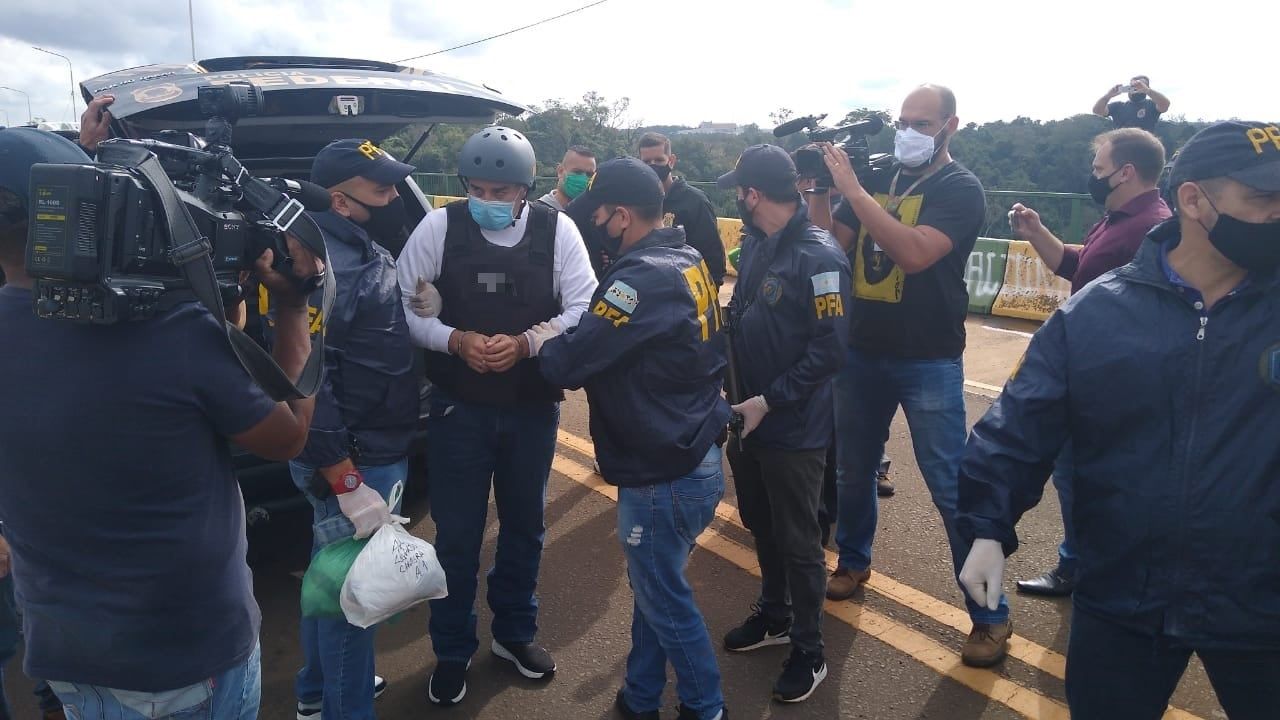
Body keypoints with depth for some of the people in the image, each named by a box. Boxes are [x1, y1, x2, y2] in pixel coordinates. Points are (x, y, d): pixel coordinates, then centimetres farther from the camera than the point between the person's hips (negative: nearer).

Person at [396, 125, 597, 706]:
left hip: (534, 406, 2)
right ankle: (452, 652, 29)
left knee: (524, 524, 17)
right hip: (459, 407, -1)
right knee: (456, 532, 7)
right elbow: (400, 304, -8)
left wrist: (525, 342, -22)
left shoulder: (556, 230, -7)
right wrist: (455, 340, -23)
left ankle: (514, 632, 40)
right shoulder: (439, 226, -9)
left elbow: (583, 308, -7)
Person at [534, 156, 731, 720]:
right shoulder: (688, 261, 5)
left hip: (663, 478, -9)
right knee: (651, 586, 22)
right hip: (693, 458, 9)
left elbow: (570, 364, -24)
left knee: (666, 600, 12)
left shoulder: (643, 278, -25)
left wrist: (538, 341, -4)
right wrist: (563, 338, 1)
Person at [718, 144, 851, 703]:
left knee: (798, 541, 7)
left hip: (793, 429, -8)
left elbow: (830, 349, -22)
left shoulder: (818, 255, -20)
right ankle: (774, 616, 43)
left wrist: (769, 401, -21)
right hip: (746, 417, 8)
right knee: (760, 525, 22)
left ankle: (809, 652, 26)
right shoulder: (755, 243, 5)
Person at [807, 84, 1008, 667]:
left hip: (929, 362, -5)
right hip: (861, 352, 6)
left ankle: (990, 615, 13)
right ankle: (854, 560, 42)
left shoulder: (961, 188, -10)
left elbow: (913, 253, -27)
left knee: (952, 489, -1)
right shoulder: (877, 176, 7)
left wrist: (851, 188, -26)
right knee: (853, 468, 18)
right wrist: (818, 190, -12)